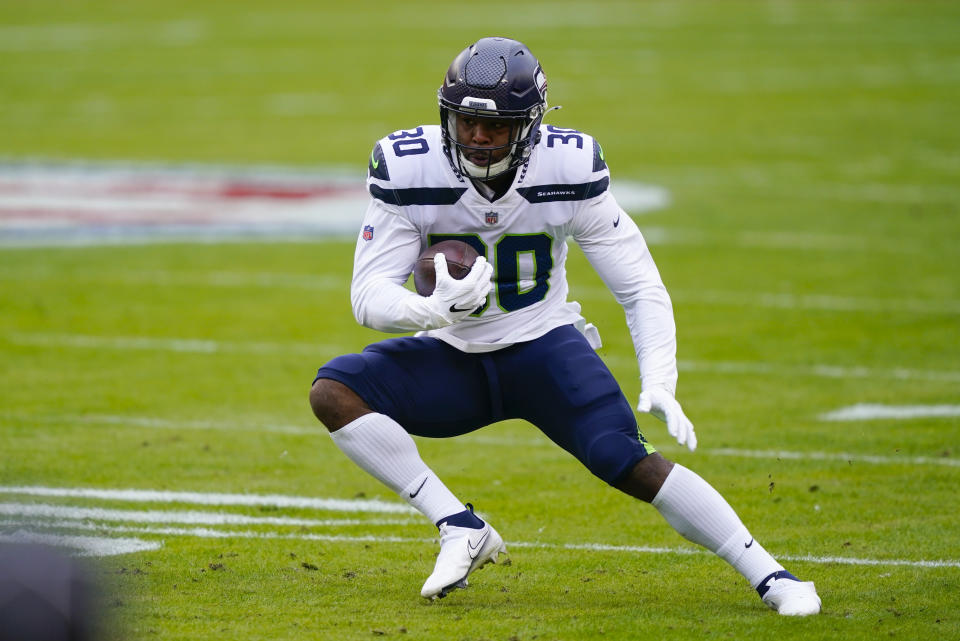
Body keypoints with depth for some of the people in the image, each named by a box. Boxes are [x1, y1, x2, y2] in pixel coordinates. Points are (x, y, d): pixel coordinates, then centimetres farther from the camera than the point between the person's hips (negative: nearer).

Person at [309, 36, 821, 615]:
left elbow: (641, 287, -11)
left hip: (542, 345, -2)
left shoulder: (569, 170, -17)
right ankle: (462, 530, -20)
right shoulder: (410, 172, -17)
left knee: (627, 462, -25)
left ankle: (771, 575, -15)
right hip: (452, 354, 2)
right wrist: (438, 308, -39)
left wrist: (659, 383, -25)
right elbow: (369, 296, -17)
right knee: (333, 391, -24)